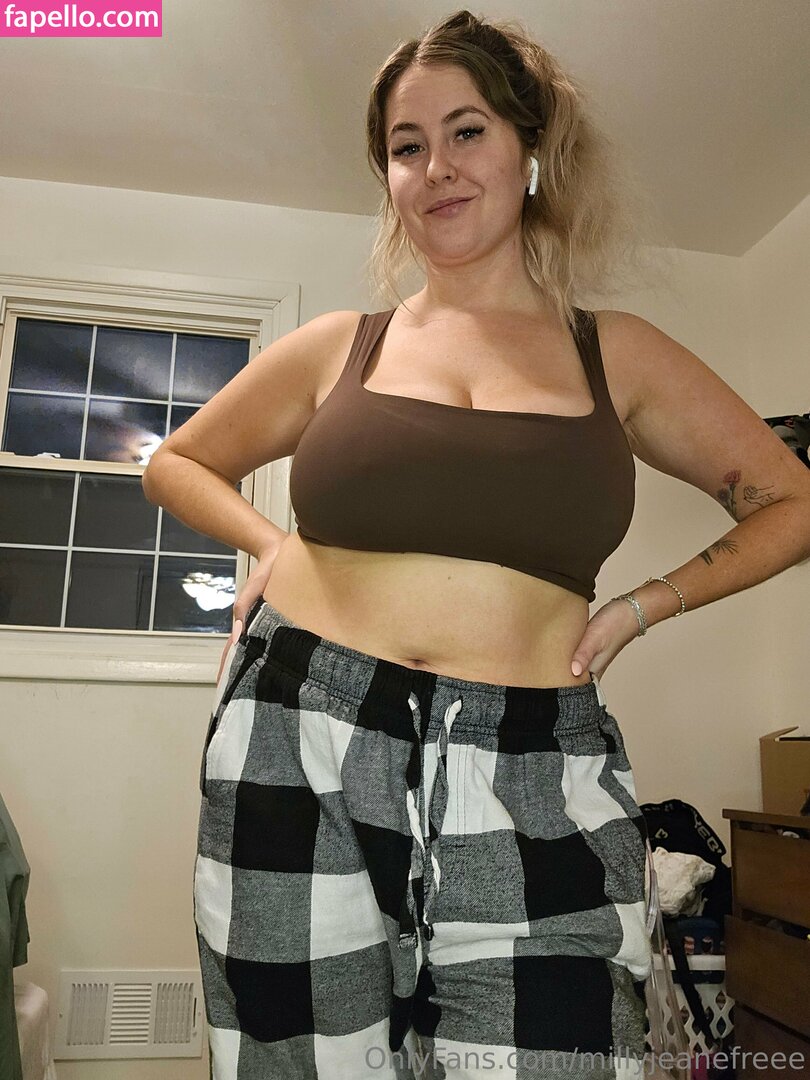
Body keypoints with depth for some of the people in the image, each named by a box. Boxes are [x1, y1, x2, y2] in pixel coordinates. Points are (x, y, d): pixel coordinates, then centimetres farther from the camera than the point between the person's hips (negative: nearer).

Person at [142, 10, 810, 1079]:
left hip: (530, 785, 0)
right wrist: (270, 545, 3)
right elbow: (177, 462, 22)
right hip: (306, 752, 1)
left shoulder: (619, 355, 8)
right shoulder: (337, 348, 8)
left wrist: (645, 605, 2)